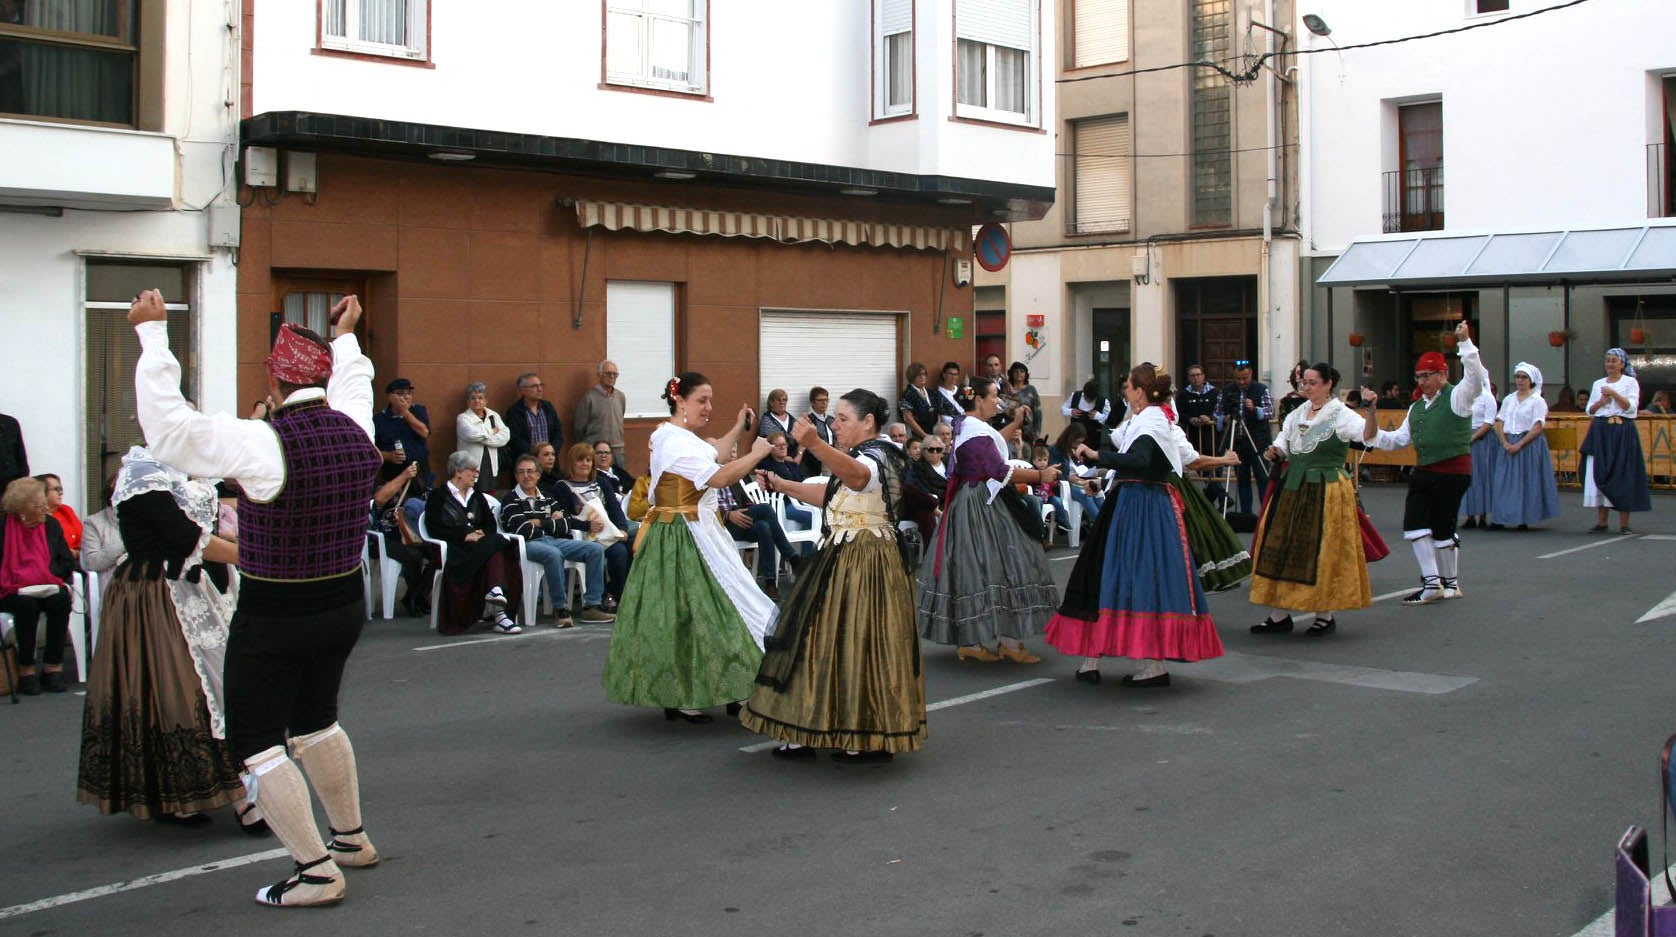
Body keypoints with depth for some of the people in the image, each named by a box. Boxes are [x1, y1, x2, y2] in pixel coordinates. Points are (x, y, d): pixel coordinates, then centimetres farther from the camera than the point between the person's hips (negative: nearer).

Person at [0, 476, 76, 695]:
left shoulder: (51, 525, 8)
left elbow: (68, 562, 8)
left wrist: (47, 577, -8)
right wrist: (20, 583, -16)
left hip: (47, 589, 3)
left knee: (61, 600, -28)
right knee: (27, 604, -34)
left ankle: (53, 666, -21)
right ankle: (25, 669, -22)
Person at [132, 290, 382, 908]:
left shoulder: (260, 444, -22)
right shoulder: (357, 432, -4)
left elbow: (165, 424, -19)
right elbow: (353, 387, 21)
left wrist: (153, 334, -11)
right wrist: (345, 337, 37)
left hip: (272, 619, -7)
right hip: (343, 607, 7)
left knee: (256, 741, 5)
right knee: (315, 719, 27)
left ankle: (316, 872, 6)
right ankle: (351, 838, 38)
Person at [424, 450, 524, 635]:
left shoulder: (477, 496, 29)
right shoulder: (438, 495, 10)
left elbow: (490, 523, 21)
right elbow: (434, 528, -4)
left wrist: (483, 533, -4)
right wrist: (465, 535, -14)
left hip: (478, 543, 5)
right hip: (453, 548, -5)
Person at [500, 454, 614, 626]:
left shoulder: (547, 499, 23)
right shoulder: (511, 501, 3)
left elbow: (566, 526, 11)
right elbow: (523, 531, -11)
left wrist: (540, 523, -1)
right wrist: (552, 522, 1)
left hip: (554, 541, 7)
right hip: (529, 544, -7)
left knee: (596, 549, -9)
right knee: (553, 554, -39)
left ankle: (592, 606, -14)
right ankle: (561, 609, -29)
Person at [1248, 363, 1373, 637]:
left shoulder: (1341, 415, -7)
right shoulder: (1297, 414, 11)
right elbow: (1285, 445, 16)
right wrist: (1277, 452, -6)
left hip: (1327, 491, -6)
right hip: (1291, 488, 6)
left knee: (1323, 552, 0)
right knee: (1281, 547, 4)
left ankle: (1326, 616, 14)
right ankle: (1281, 615, 11)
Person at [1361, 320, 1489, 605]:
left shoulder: (1456, 397, -5)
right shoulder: (1416, 407, 17)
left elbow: (1476, 378, -24)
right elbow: (1399, 439, 22)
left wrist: (1465, 342, -29)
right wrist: (1375, 434, 11)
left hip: (1452, 472, -7)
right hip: (1423, 472, 7)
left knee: (1442, 528, 0)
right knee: (1414, 527, 0)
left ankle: (1450, 583, 17)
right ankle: (1432, 583, 7)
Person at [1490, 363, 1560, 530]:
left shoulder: (1537, 401, -2)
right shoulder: (1508, 400, 13)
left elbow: (1537, 428, -9)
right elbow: (1499, 424, 8)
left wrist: (1519, 445, -16)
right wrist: (1505, 443, -8)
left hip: (1529, 445, -5)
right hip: (1509, 445, 5)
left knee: (1527, 481, -5)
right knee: (1505, 481, 0)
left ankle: (1524, 519, -1)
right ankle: (1499, 518, 0)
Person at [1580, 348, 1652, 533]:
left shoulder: (1630, 382, 3)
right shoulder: (1598, 384, 15)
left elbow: (1631, 407, -7)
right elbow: (1589, 410, 15)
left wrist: (1613, 393, -14)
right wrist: (1601, 401, -3)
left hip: (1623, 432, -4)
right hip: (1600, 432, 4)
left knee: (1623, 475, -5)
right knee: (1599, 474, -1)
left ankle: (1624, 523, -3)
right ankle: (1601, 521, 4)